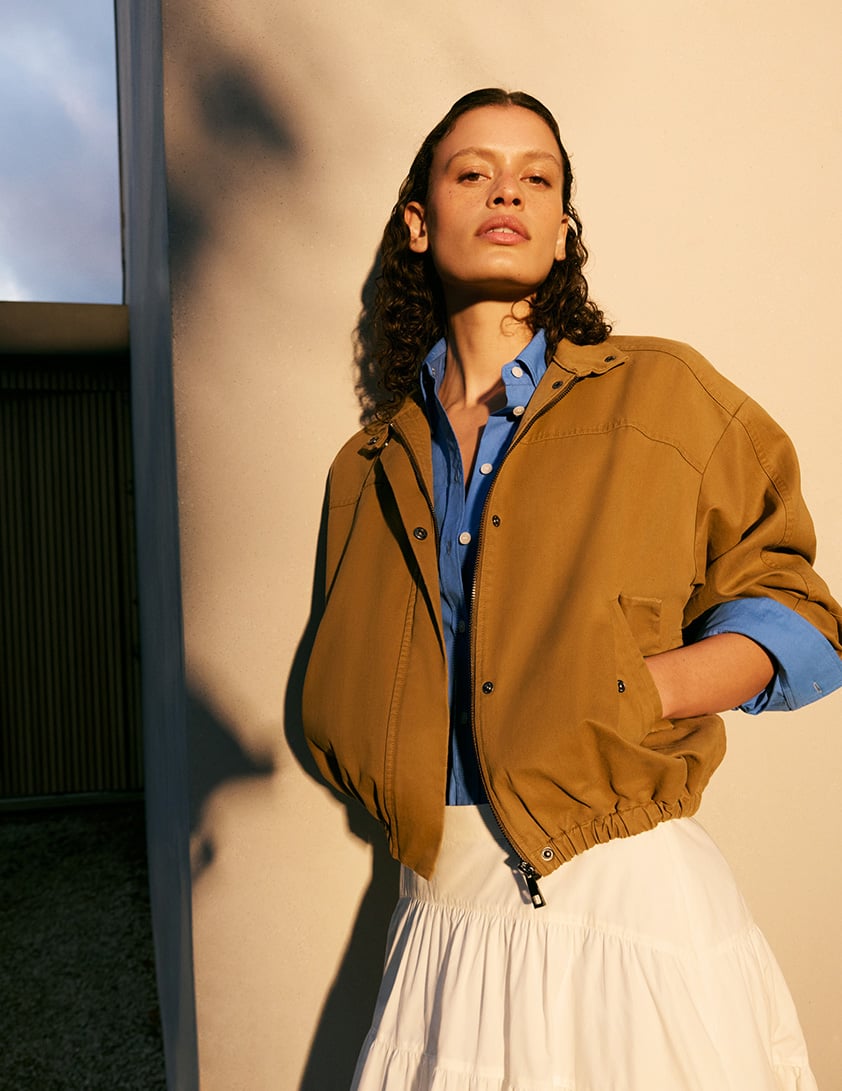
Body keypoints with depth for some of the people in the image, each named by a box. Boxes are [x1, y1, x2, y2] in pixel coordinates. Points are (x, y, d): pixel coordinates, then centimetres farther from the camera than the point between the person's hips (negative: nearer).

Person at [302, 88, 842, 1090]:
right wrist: (408, 801, -1)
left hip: (631, 905, -2)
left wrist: (634, 690, -17)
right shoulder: (370, 470, 8)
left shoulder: (660, 395, -2)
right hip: (443, 913, 3)